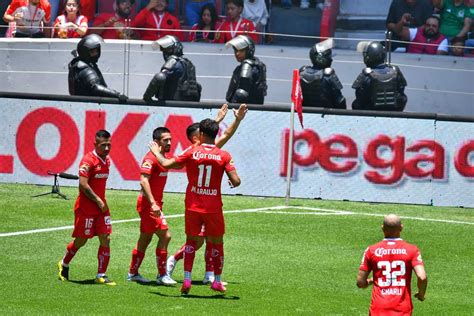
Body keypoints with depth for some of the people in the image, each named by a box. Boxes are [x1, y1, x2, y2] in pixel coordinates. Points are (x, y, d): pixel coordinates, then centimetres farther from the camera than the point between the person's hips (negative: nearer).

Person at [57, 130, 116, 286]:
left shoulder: (106, 160, 10)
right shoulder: (88, 160, -16)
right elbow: (83, 185, -21)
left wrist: (102, 201, 14)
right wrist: (98, 201, -17)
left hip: (101, 206, 7)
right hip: (86, 207, -7)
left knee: (105, 239, -2)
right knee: (81, 240, 3)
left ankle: (101, 275, 2)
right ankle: (64, 264, 29)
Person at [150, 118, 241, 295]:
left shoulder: (191, 152, -6)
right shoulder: (223, 156, -6)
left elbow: (166, 164, -2)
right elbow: (236, 181, -11)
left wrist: (156, 152, 17)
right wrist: (234, 182, 13)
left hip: (193, 206, 1)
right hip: (214, 207, -1)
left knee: (191, 240, 13)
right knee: (217, 243, 14)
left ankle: (187, 280, 3)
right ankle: (217, 281, 18)